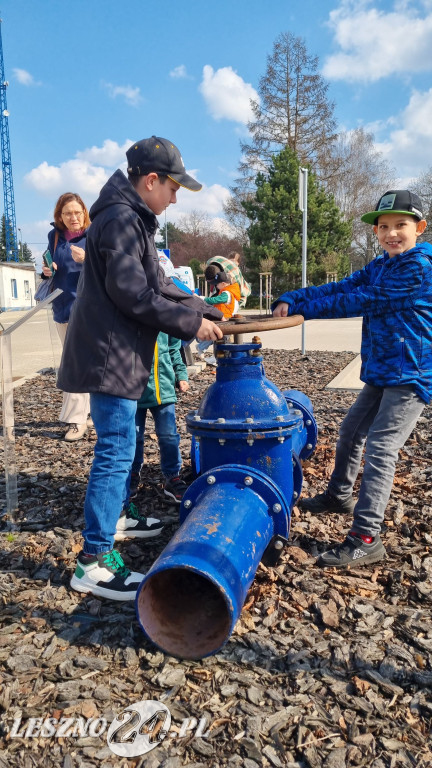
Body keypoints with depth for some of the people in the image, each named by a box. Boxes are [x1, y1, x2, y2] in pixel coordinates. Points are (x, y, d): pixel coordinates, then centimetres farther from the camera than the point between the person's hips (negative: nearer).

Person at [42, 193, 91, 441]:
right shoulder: (54, 236, 8)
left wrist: (86, 260, -26)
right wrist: (48, 270, -2)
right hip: (63, 307, 6)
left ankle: (76, 419, -5)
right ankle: (83, 412, 26)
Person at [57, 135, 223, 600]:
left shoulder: (132, 220, 18)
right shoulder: (121, 219, -15)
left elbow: (158, 287, 18)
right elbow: (133, 294, -22)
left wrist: (209, 313, 12)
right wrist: (192, 324, -14)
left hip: (118, 353, 11)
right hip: (109, 354, -11)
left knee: (121, 443, 20)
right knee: (116, 450, -10)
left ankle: (118, 515, 37)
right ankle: (93, 562, -4)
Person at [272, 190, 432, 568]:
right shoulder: (379, 266, 11)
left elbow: (361, 300, -19)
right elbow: (341, 288, 1)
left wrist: (303, 308, -13)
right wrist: (290, 300, -13)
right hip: (381, 371, 9)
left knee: (379, 449, -14)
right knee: (350, 432, 19)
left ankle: (366, 538, -8)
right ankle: (340, 495, 41)